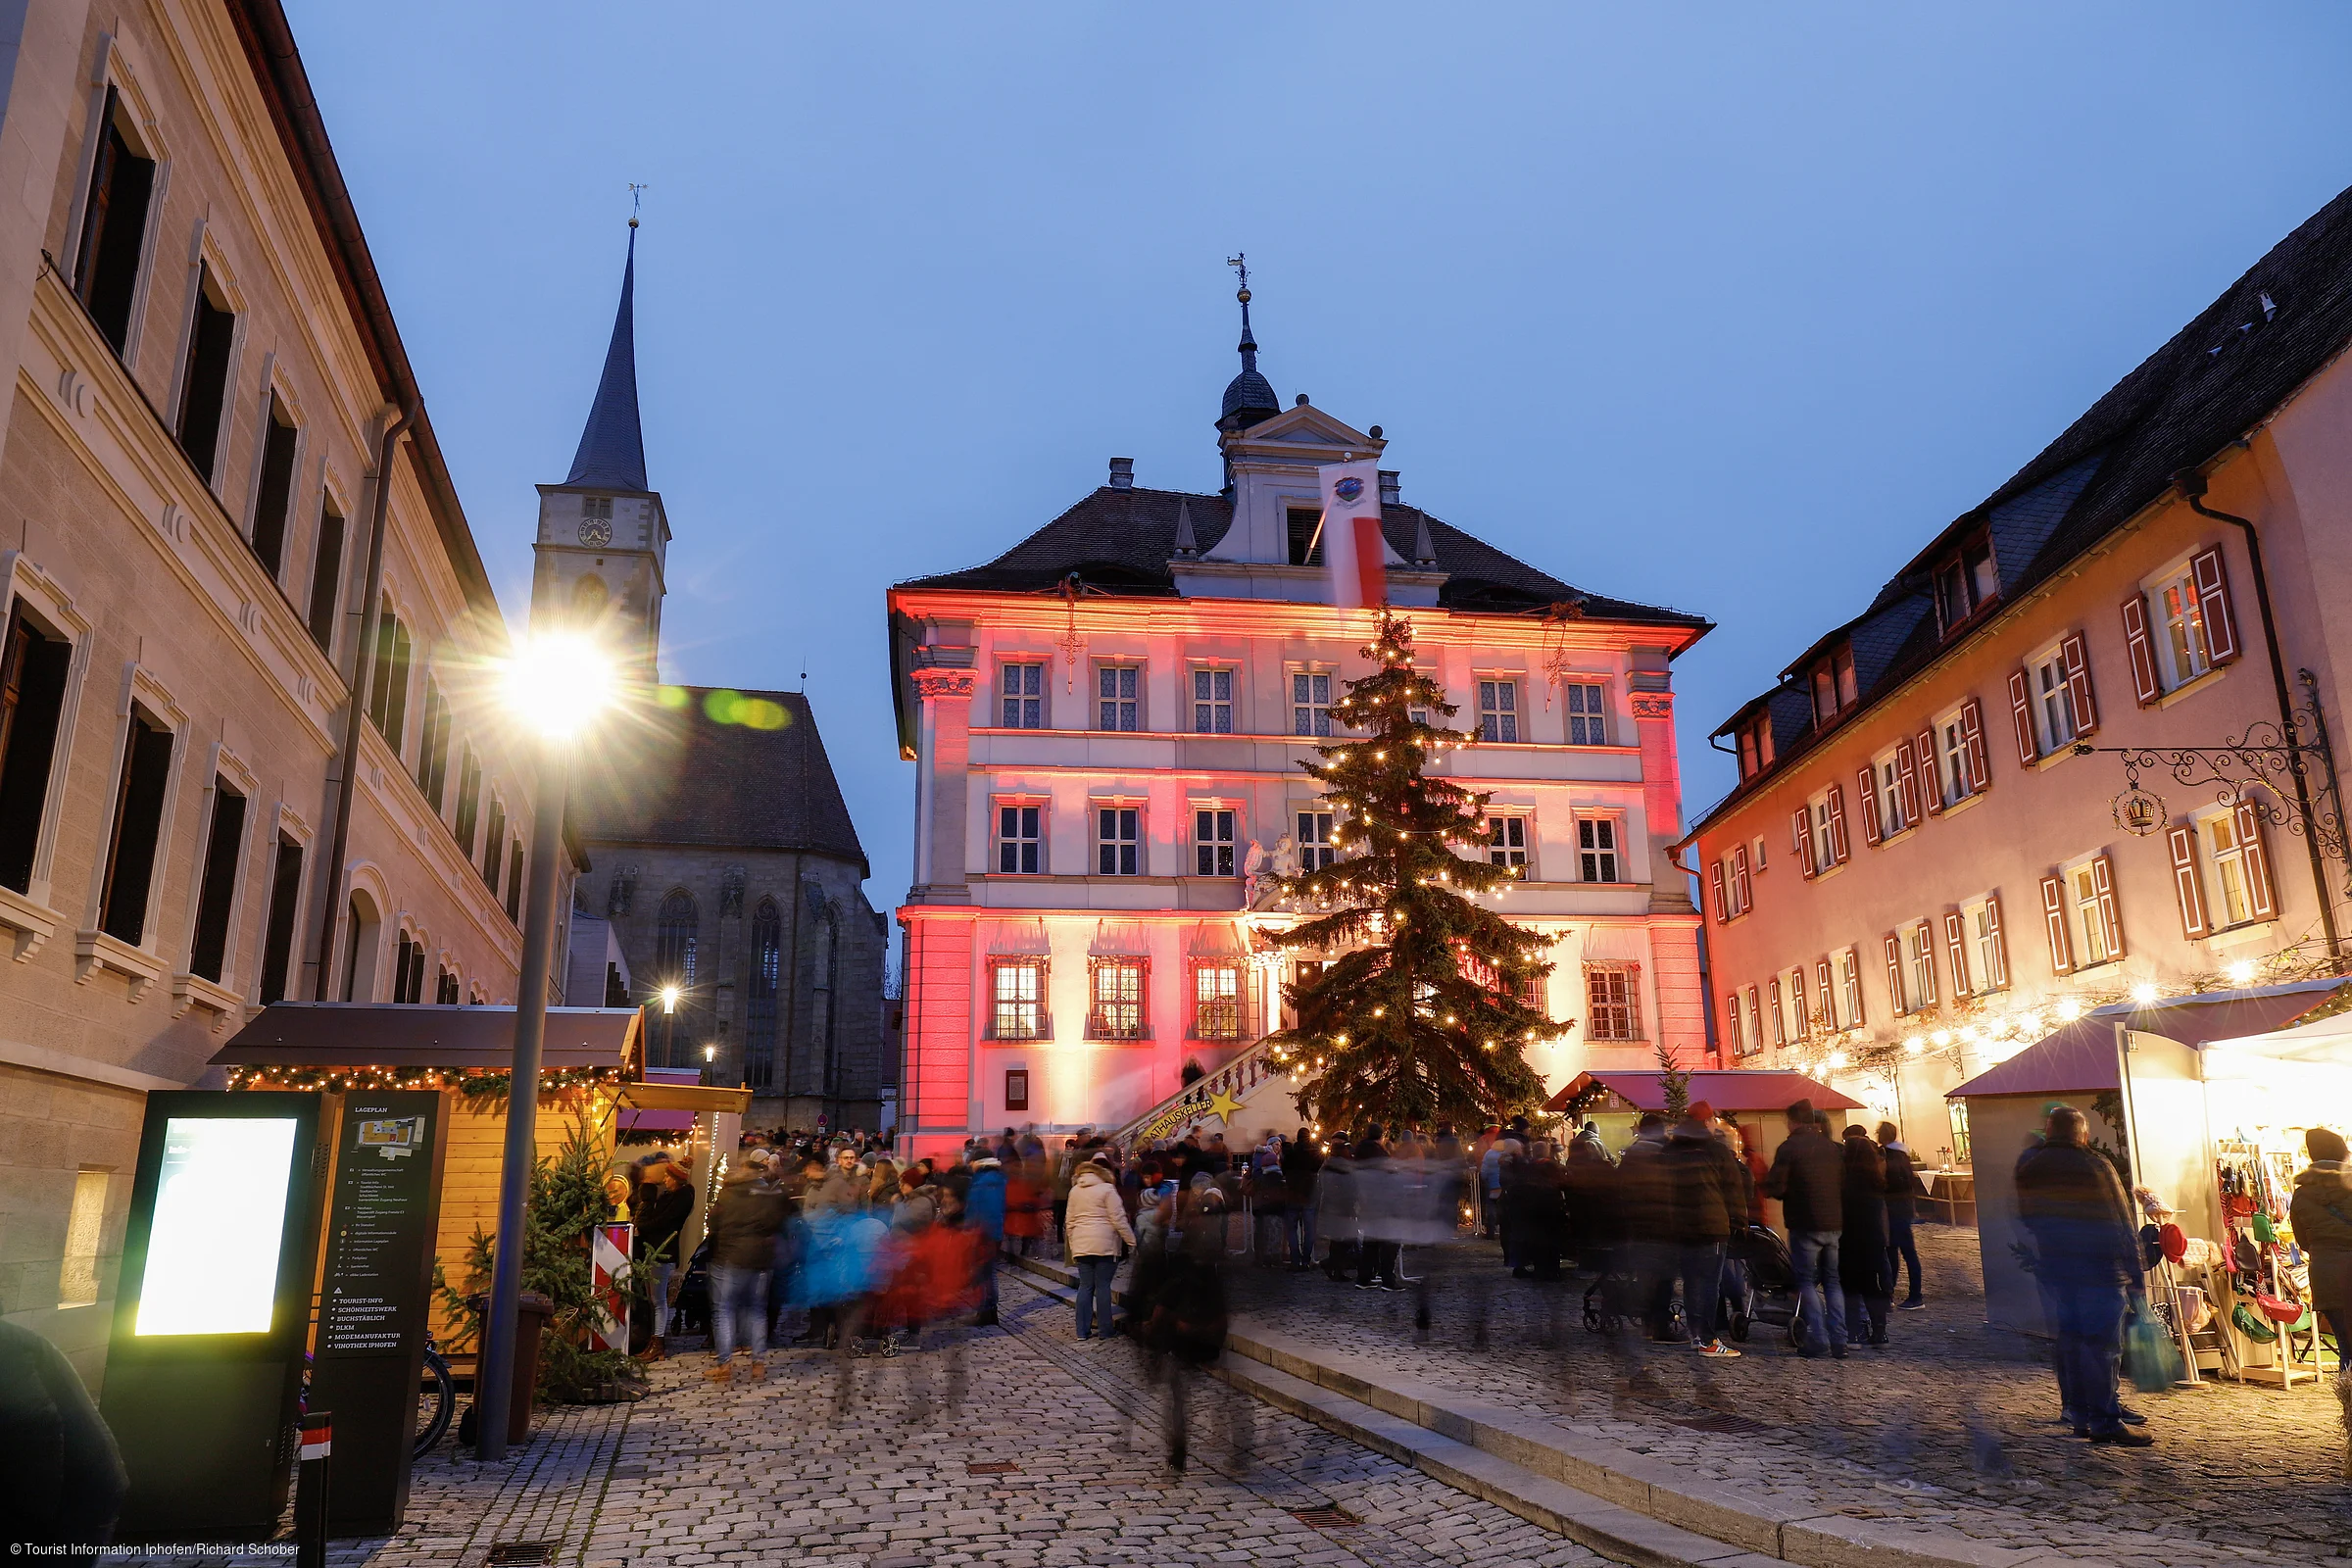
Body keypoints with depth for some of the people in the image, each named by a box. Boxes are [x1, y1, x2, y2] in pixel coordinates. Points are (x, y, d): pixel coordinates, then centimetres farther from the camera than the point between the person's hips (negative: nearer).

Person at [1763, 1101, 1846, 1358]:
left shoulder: (1789, 1147, -10)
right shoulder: (1831, 1147, 9)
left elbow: (1775, 1188, -14)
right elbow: (1844, 1185, 11)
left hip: (1805, 1224, -5)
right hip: (1833, 1223, 5)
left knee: (1807, 1281, 3)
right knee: (1833, 1281, 13)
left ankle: (1817, 1340, -5)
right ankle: (1838, 1341, 8)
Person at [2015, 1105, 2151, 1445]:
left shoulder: (2028, 1167, 5)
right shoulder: (2095, 1165, -9)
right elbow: (2123, 1226, -7)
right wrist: (2136, 1277, -4)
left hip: (2053, 1267, 5)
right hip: (2100, 1268, -5)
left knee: (2069, 1341, 11)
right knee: (2103, 1344, -1)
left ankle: (2080, 1416, 16)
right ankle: (2105, 1421, 0)